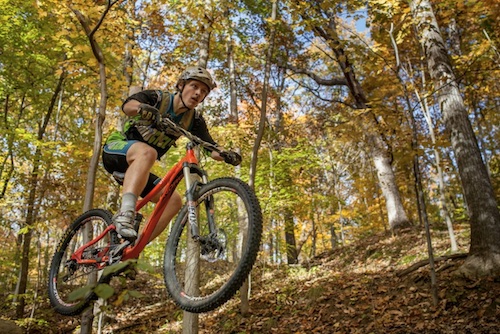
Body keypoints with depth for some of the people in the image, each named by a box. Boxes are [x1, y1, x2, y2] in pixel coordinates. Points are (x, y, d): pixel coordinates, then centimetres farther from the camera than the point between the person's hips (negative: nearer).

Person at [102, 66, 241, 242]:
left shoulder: (194, 120, 0)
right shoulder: (158, 98, -11)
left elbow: (211, 148, -10)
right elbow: (128, 105, -29)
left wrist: (227, 155, -32)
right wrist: (144, 109, -51)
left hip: (137, 168, 6)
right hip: (116, 150, -5)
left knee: (174, 200, -12)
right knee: (147, 152, -38)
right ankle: (125, 213, -48)